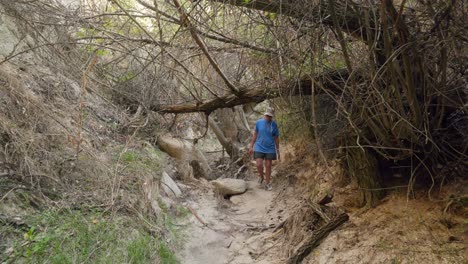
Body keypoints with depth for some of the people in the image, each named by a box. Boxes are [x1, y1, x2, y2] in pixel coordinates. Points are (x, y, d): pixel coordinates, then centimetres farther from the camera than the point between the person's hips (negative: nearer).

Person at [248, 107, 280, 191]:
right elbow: (255, 135, 6)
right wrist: (251, 146, 5)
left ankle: (267, 183, 22)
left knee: (268, 166, 6)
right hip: (259, 148, 0)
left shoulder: (274, 125, -2)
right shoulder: (258, 122, -3)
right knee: (259, 165, -10)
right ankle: (261, 176, 23)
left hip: (270, 149, 0)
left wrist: (278, 151, 6)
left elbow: (276, 138, 5)